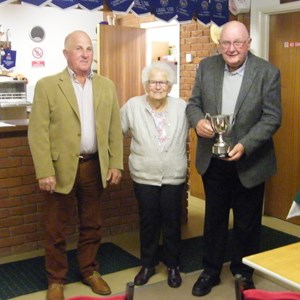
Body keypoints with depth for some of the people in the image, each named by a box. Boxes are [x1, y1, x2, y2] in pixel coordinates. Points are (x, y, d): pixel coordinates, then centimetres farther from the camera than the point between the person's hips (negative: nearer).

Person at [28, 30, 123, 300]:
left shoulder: (107, 86, 7)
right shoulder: (47, 86, -4)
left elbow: (115, 129, 8)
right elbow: (38, 132, -9)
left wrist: (116, 164, 2)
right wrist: (44, 172, -15)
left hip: (95, 167, 3)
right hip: (61, 168, -3)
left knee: (92, 225, 16)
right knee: (56, 228, 9)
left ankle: (90, 270, 34)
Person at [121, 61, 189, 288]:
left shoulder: (183, 107, -4)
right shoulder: (132, 106, -4)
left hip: (174, 177, 0)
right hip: (144, 177, 0)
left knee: (172, 223, 11)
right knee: (148, 222, 12)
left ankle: (173, 265, 29)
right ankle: (148, 264, 31)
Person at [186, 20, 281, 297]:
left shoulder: (268, 72, -11)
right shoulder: (206, 67, -1)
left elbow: (272, 118, -13)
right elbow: (194, 103, 3)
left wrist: (245, 145, -25)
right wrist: (198, 121, -20)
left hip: (249, 162, -2)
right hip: (213, 160, 3)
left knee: (247, 223, 13)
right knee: (214, 218, 17)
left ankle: (244, 273, 35)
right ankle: (211, 271, 34)